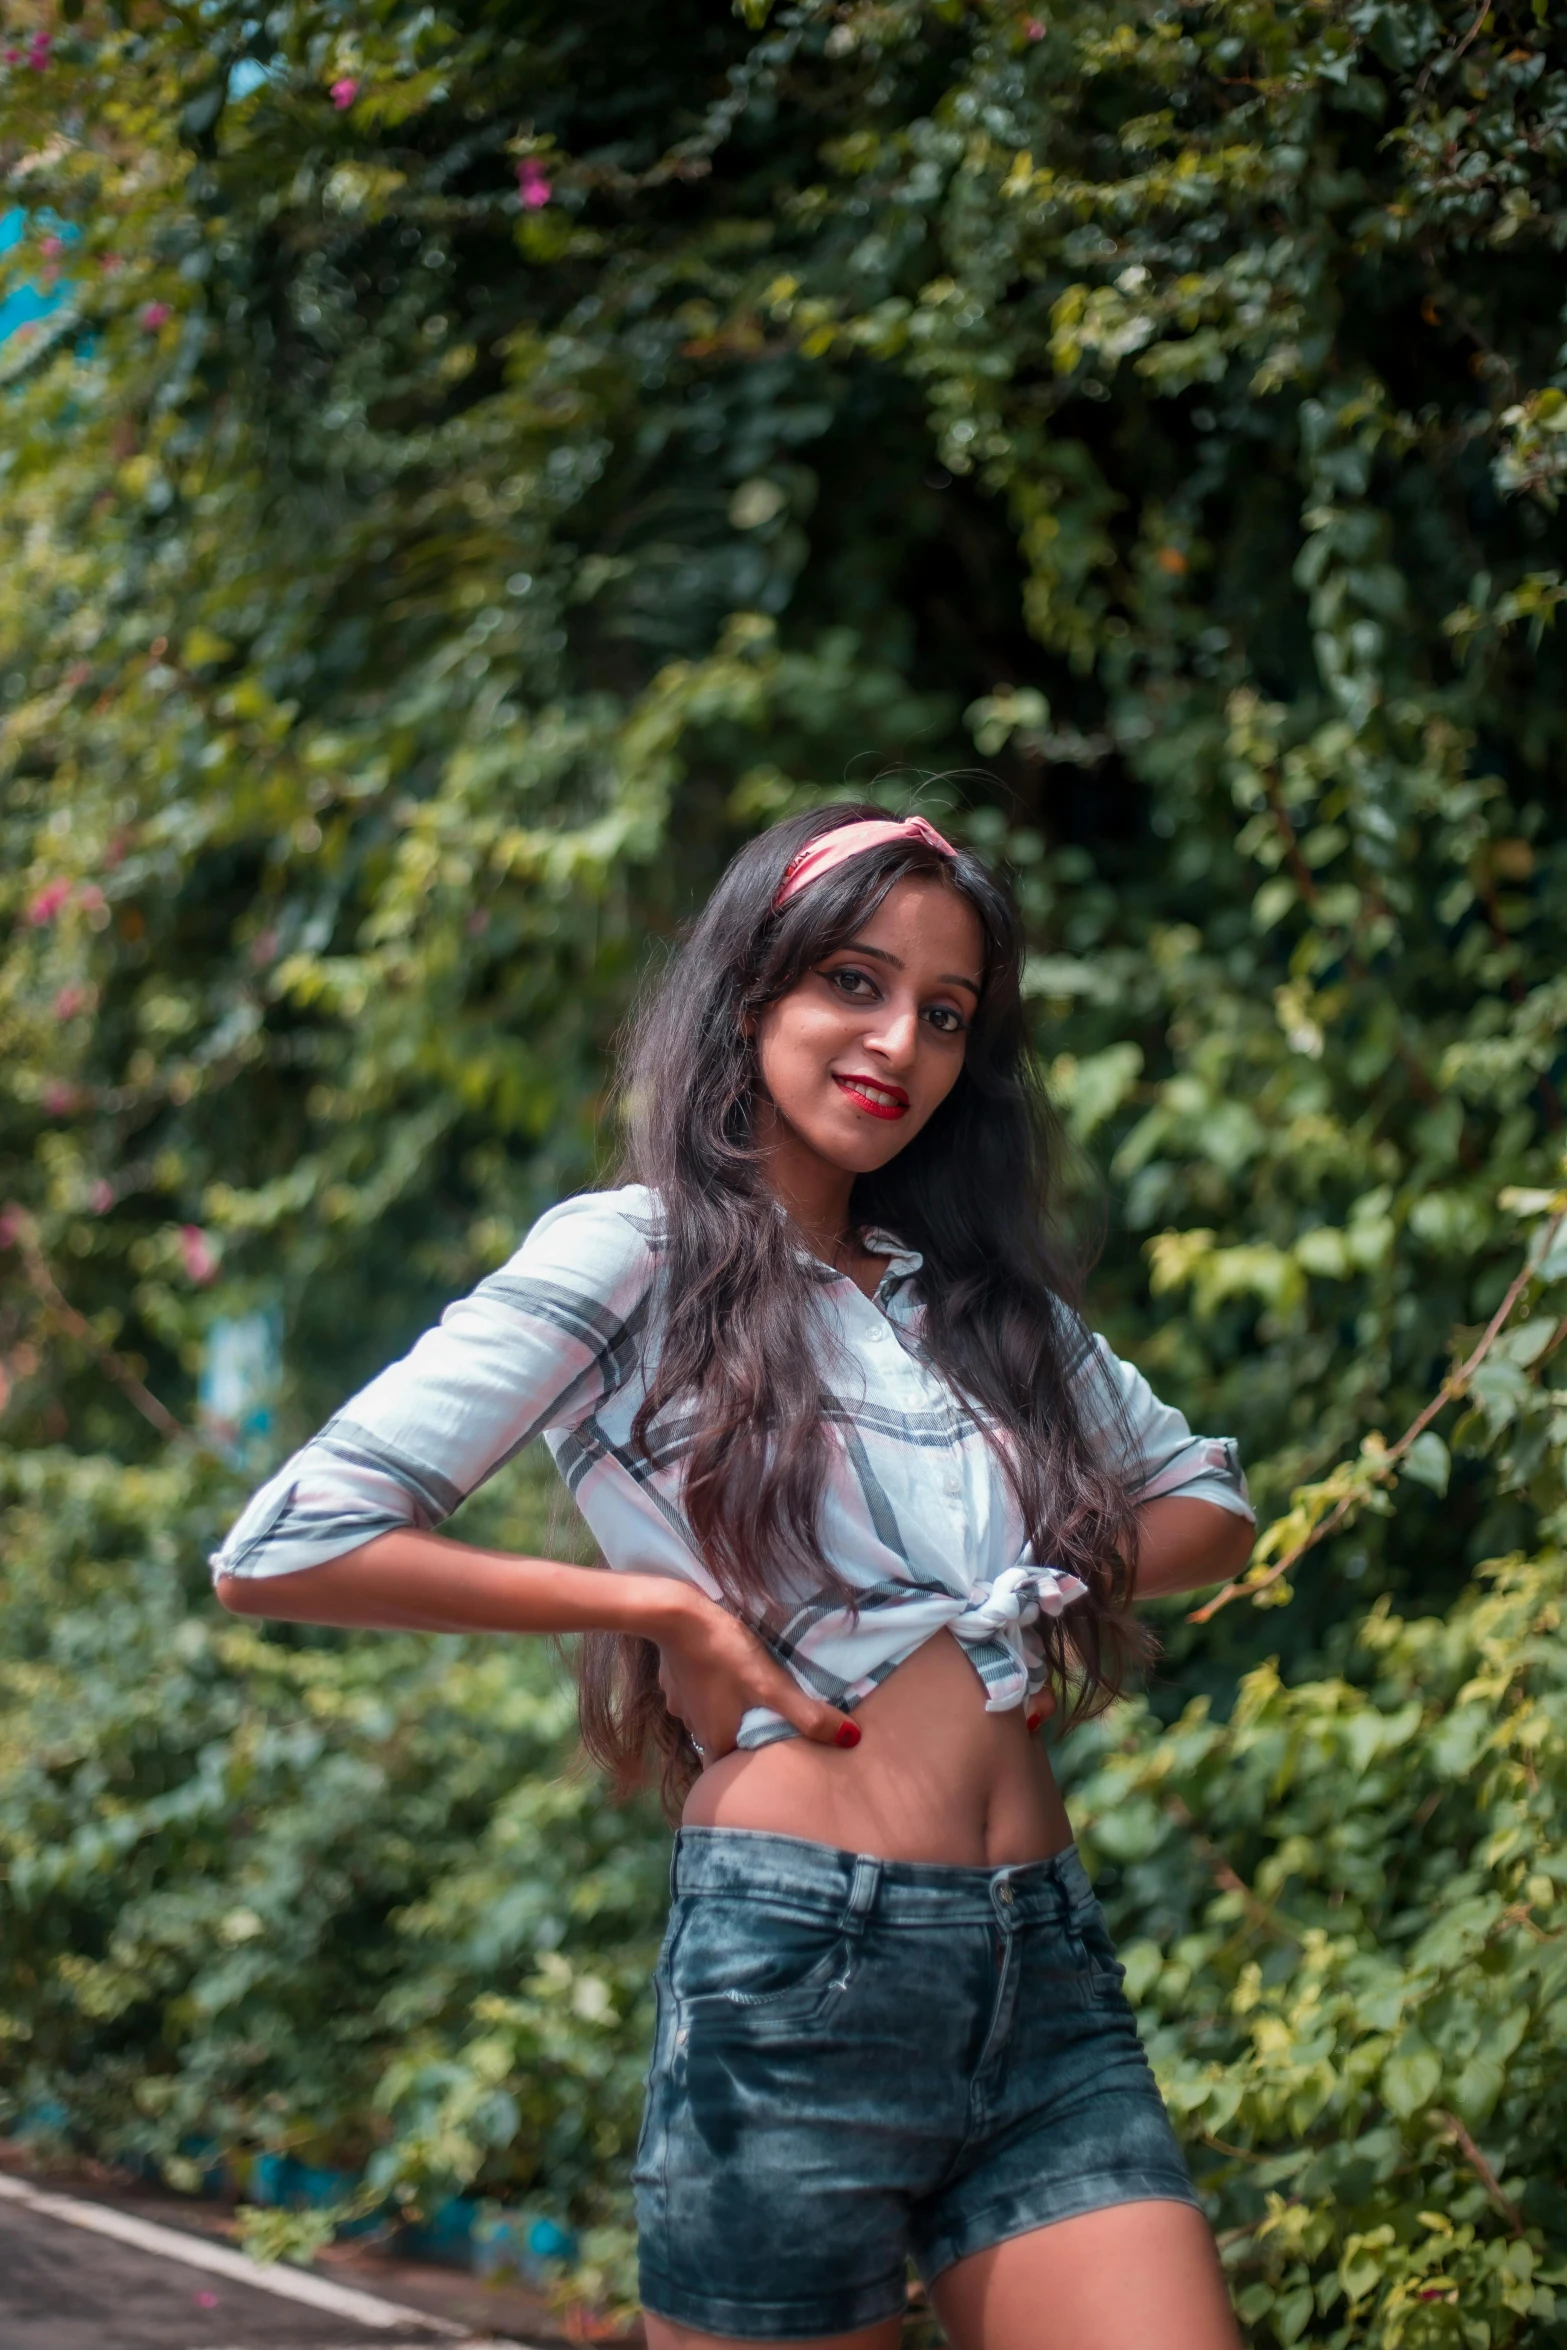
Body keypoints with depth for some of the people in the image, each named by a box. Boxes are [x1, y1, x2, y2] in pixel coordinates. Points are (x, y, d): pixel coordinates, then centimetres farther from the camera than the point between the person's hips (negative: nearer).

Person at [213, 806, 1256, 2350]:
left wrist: (1050, 1586, 8)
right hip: (797, 1978, -5)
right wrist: (659, 1605, -8)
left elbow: (1207, 1499, 29)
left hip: (1045, 1974, 5)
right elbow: (281, 1551, -8)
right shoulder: (633, 1257, -1)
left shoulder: (979, 1291, 17)